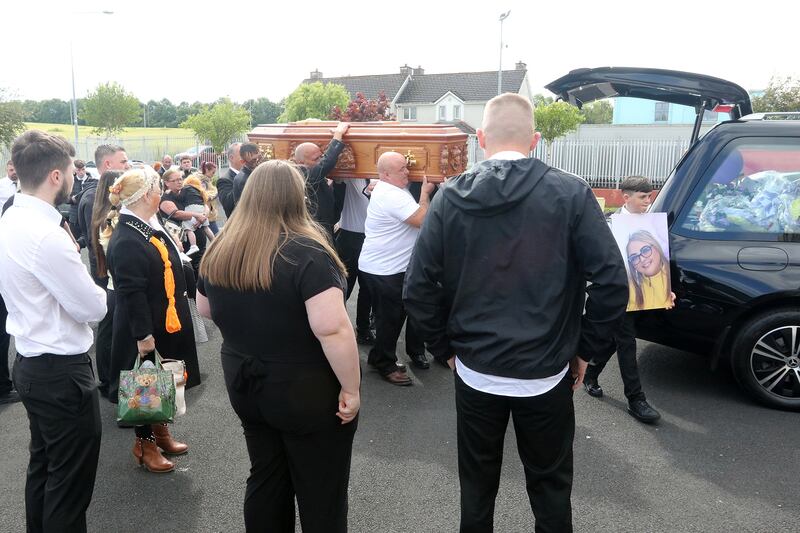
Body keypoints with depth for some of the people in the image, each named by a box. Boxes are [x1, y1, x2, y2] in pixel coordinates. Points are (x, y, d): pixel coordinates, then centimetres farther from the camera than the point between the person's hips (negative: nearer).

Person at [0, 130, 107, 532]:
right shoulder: (46, 235, -25)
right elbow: (93, 308, -19)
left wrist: (70, 267, 2)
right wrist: (91, 286, -1)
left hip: (32, 364, 10)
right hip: (61, 371, -10)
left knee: (43, 466, 23)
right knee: (70, 483, 5)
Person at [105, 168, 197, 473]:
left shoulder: (149, 228, 6)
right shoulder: (126, 240, -24)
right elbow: (130, 292, -25)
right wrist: (143, 334, -23)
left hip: (166, 322, 9)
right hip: (147, 328, -9)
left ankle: (160, 431, 37)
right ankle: (144, 443, 23)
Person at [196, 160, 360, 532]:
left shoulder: (220, 251, -1)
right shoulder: (308, 252, -21)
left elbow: (205, 310, 13)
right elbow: (332, 328, -28)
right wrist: (351, 389, -18)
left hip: (244, 385, 6)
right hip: (308, 392, -6)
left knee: (265, 480, 21)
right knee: (321, 495, 10)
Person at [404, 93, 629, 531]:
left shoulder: (450, 197, -5)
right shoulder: (571, 194, -9)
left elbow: (418, 288, -7)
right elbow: (612, 282, -13)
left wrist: (445, 347, 7)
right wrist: (584, 349, 1)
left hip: (474, 372, 2)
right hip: (545, 374, -1)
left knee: (477, 486, 20)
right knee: (550, 487, 18)